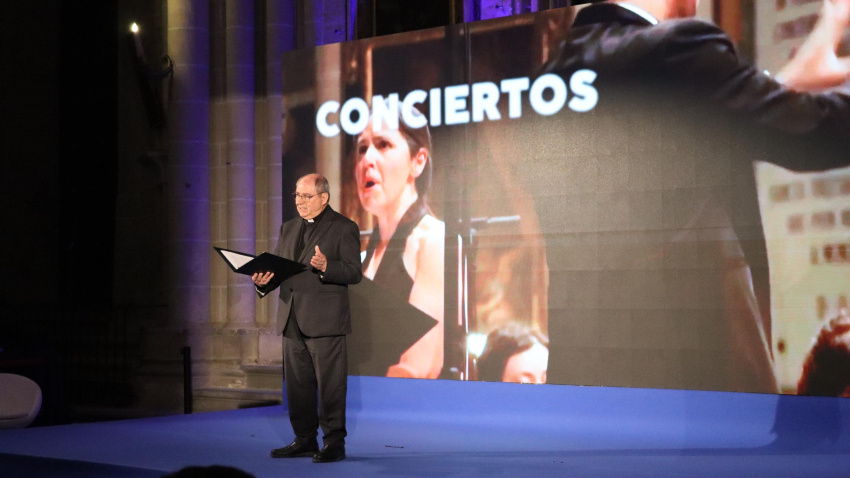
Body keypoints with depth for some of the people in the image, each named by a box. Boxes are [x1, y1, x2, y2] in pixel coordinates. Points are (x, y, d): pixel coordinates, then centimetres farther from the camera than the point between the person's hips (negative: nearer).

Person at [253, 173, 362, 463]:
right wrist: (264, 281, -3)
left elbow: (354, 273, -8)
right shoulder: (288, 229, 18)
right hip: (292, 320, 7)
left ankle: (334, 443, 3)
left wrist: (326, 267, -25)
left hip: (325, 320, -6)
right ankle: (304, 440, 20)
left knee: (330, 384, -4)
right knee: (297, 384, 10)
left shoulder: (344, 228, -1)